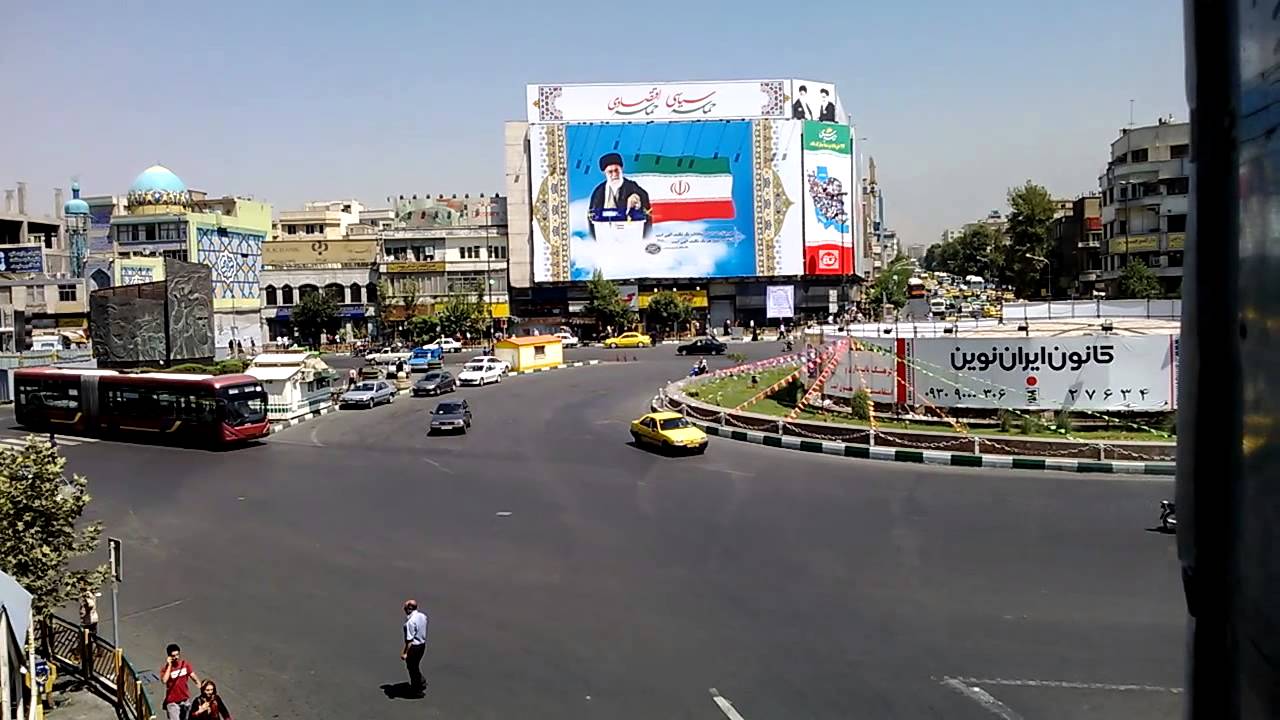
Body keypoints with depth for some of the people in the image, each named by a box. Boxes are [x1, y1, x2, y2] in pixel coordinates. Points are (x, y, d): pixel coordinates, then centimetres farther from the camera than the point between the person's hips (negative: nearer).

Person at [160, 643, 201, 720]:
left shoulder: (185, 664, -3)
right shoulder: (165, 669, -13)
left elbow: (194, 677, -4)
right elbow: (164, 681, -32)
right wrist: (169, 665, -27)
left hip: (185, 700, 4)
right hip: (172, 702, -4)